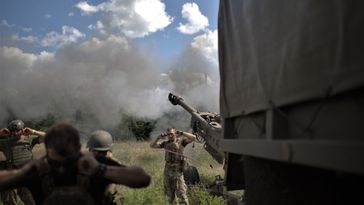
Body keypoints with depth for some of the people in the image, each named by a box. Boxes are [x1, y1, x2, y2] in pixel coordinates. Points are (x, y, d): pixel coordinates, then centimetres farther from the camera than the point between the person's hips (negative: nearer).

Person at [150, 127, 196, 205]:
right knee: (170, 193, 15)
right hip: (167, 170, 5)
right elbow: (152, 145, 8)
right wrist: (159, 137, -6)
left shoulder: (181, 141, -1)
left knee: (181, 192, -5)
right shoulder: (165, 143, 9)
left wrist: (181, 133, -15)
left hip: (177, 170, -4)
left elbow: (193, 137, -12)